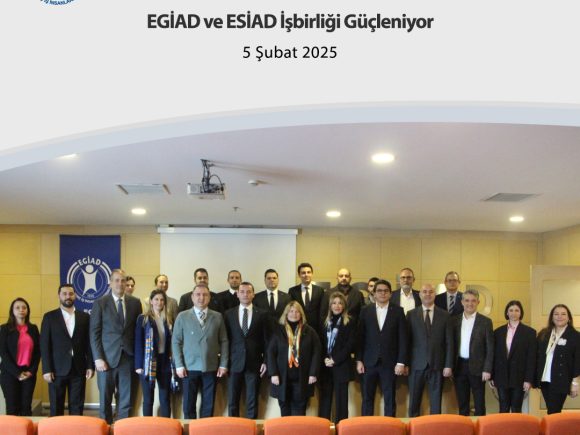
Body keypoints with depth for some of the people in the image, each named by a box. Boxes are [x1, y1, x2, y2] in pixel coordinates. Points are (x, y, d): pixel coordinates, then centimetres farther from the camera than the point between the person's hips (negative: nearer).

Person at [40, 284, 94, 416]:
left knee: (77, 407, 5)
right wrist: (46, 369, -8)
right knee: (56, 407, 6)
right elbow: (44, 345, -1)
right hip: (57, 369, -1)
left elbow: (88, 343, 7)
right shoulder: (49, 317, 3)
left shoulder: (84, 317, 8)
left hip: (78, 369, 1)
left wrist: (90, 366, 1)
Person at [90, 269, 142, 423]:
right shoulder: (100, 303, 1)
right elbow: (94, 333, -2)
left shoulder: (135, 303, 7)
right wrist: (98, 358, -10)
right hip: (107, 358, -2)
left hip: (128, 358, 2)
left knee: (126, 400, 5)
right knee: (105, 400, 7)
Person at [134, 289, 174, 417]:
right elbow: (138, 343, -5)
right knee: (148, 398, 5)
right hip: (148, 363, -3)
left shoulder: (169, 320, 8)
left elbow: (171, 342, 8)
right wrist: (139, 365, -12)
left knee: (165, 398, 5)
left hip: (165, 362, 3)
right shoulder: (143, 319, -1)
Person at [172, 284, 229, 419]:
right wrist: (179, 365, -5)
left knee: (208, 406, 7)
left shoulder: (217, 317, 5)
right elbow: (176, 342, 2)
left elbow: (224, 341, 6)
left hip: (211, 367, 1)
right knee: (189, 405, 5)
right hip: (189, 367, -1)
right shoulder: (182, 316, 2)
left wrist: (223, 364, -1)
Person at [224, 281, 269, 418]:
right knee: (232, 401, 5)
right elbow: (225, 339, 6)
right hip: (234, 363, 1)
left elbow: (266, 340, 4)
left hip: (254, 363, -1)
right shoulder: (229, 314, 6)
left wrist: (265, 361, -2)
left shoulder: (262, 314, 4)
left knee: (252, 401, 4)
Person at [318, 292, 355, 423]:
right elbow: (321, 343, 11)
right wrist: (325, 358, -6)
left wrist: (335, 360, -12)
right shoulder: (325, 322, 12)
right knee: (324, 398, 4)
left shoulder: (349, 322, 0)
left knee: (341, 399, -1)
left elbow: (350, 344, -7)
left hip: (341, 366, -3)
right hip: (325, 366, 4)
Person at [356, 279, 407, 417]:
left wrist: (401, 362, -6)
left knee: (390, 399, 4)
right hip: (369, 362, 1)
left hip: (389, 363, -1)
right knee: (367, 399, 7)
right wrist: (359, 360, 0)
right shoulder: (365, 311, 5)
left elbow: (403, 338, -1)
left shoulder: (398, 311, 1)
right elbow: (360, 337, 5)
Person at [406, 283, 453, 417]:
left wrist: (448, 365, -2)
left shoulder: (444, 315, 5)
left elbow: (449, 342, 3)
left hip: (437, 365, 0)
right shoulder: (411, 314, 4)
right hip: (417, 365, 0)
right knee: (414, 401, 6)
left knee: (436, 402, 5)